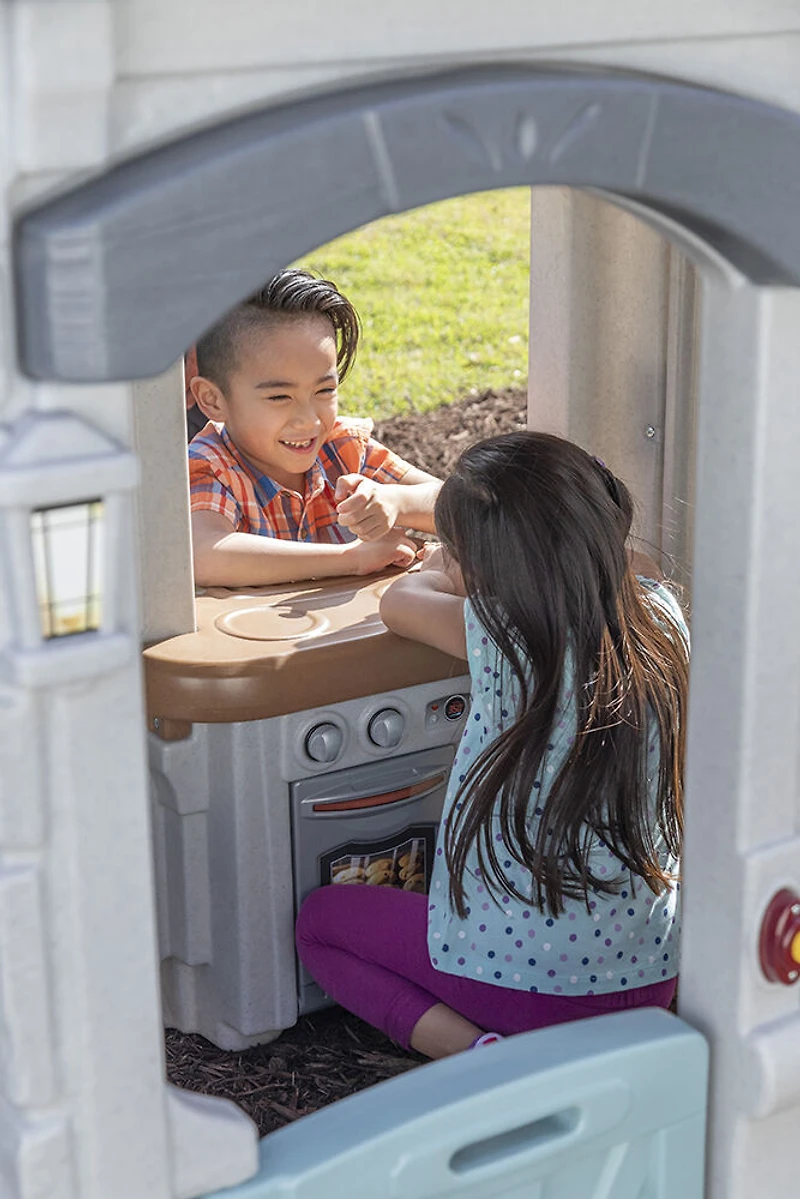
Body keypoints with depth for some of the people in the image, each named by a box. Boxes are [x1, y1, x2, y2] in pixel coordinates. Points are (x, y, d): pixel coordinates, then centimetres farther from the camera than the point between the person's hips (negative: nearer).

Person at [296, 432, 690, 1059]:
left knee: (318, 918, 19)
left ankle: (472, 1051, -3)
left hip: (516, 978, -5)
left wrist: (451, 567, 23)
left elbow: (400, 600, 3)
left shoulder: (507, 637, -17)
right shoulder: (660, 614, -4)